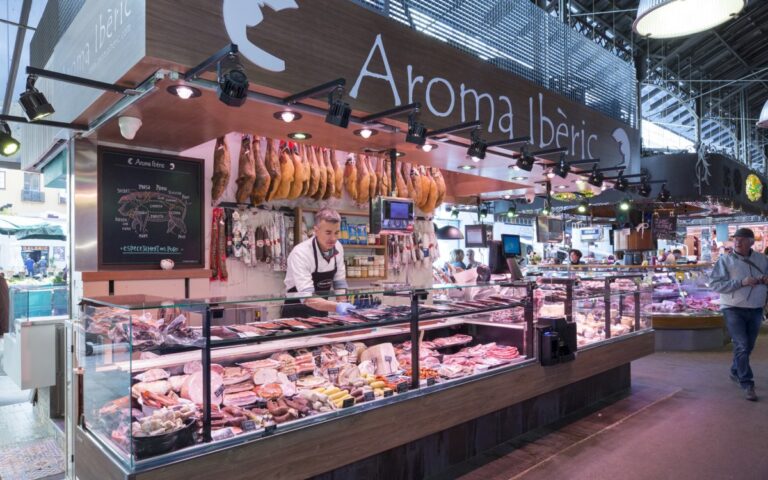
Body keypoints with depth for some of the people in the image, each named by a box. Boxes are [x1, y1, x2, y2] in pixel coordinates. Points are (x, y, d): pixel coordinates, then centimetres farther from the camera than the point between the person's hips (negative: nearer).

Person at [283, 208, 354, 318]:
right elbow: (306, 297, -31)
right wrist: (337, 307, -43)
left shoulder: (338, 248, -7)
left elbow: (339, 282, 3)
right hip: (297, 313, -4)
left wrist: (344, 308, -8)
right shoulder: (300, 253, -25)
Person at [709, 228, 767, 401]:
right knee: (741, 346, -8)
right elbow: (714, 284, -15)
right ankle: (747, 384, -3)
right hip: (733, 309, -5)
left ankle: (735, 372, 35)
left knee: (748, 346, 15)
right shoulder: (725, 260, -8)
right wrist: (741, 282, -24)